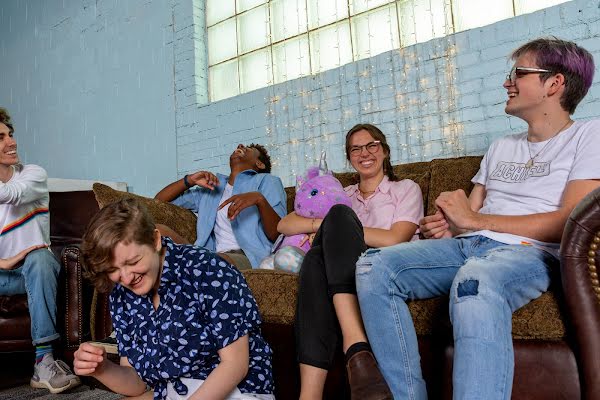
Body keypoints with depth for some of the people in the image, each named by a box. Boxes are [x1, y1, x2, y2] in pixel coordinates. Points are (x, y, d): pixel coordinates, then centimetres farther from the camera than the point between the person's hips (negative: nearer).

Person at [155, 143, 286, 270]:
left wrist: (259, 199, -18)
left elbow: (277, 235, 0)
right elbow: (159, 200, 27)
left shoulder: (267, 181, 15)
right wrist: (189, 180, 11)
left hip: (249, 257, -4)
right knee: (159, 230, -19)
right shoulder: (212, 185, 29)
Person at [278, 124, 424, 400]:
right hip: (341, 280, 3)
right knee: (316, 259, -34)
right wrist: (324, 225, -5)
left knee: (339, 213, -27)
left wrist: (336, 227, -5)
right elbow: (284, 225, 15)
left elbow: (394, 240, -3)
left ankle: (353, 346, -43)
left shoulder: (406, 189, 18)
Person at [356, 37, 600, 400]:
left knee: (473, 281, -42)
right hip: (468, 246, 7)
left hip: (529, 250, -6)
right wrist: (447, 227, -3)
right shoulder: (501, 147, 28)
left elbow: (571, 223, -9)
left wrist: (473, 219, -8)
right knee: (373, 267, -19)